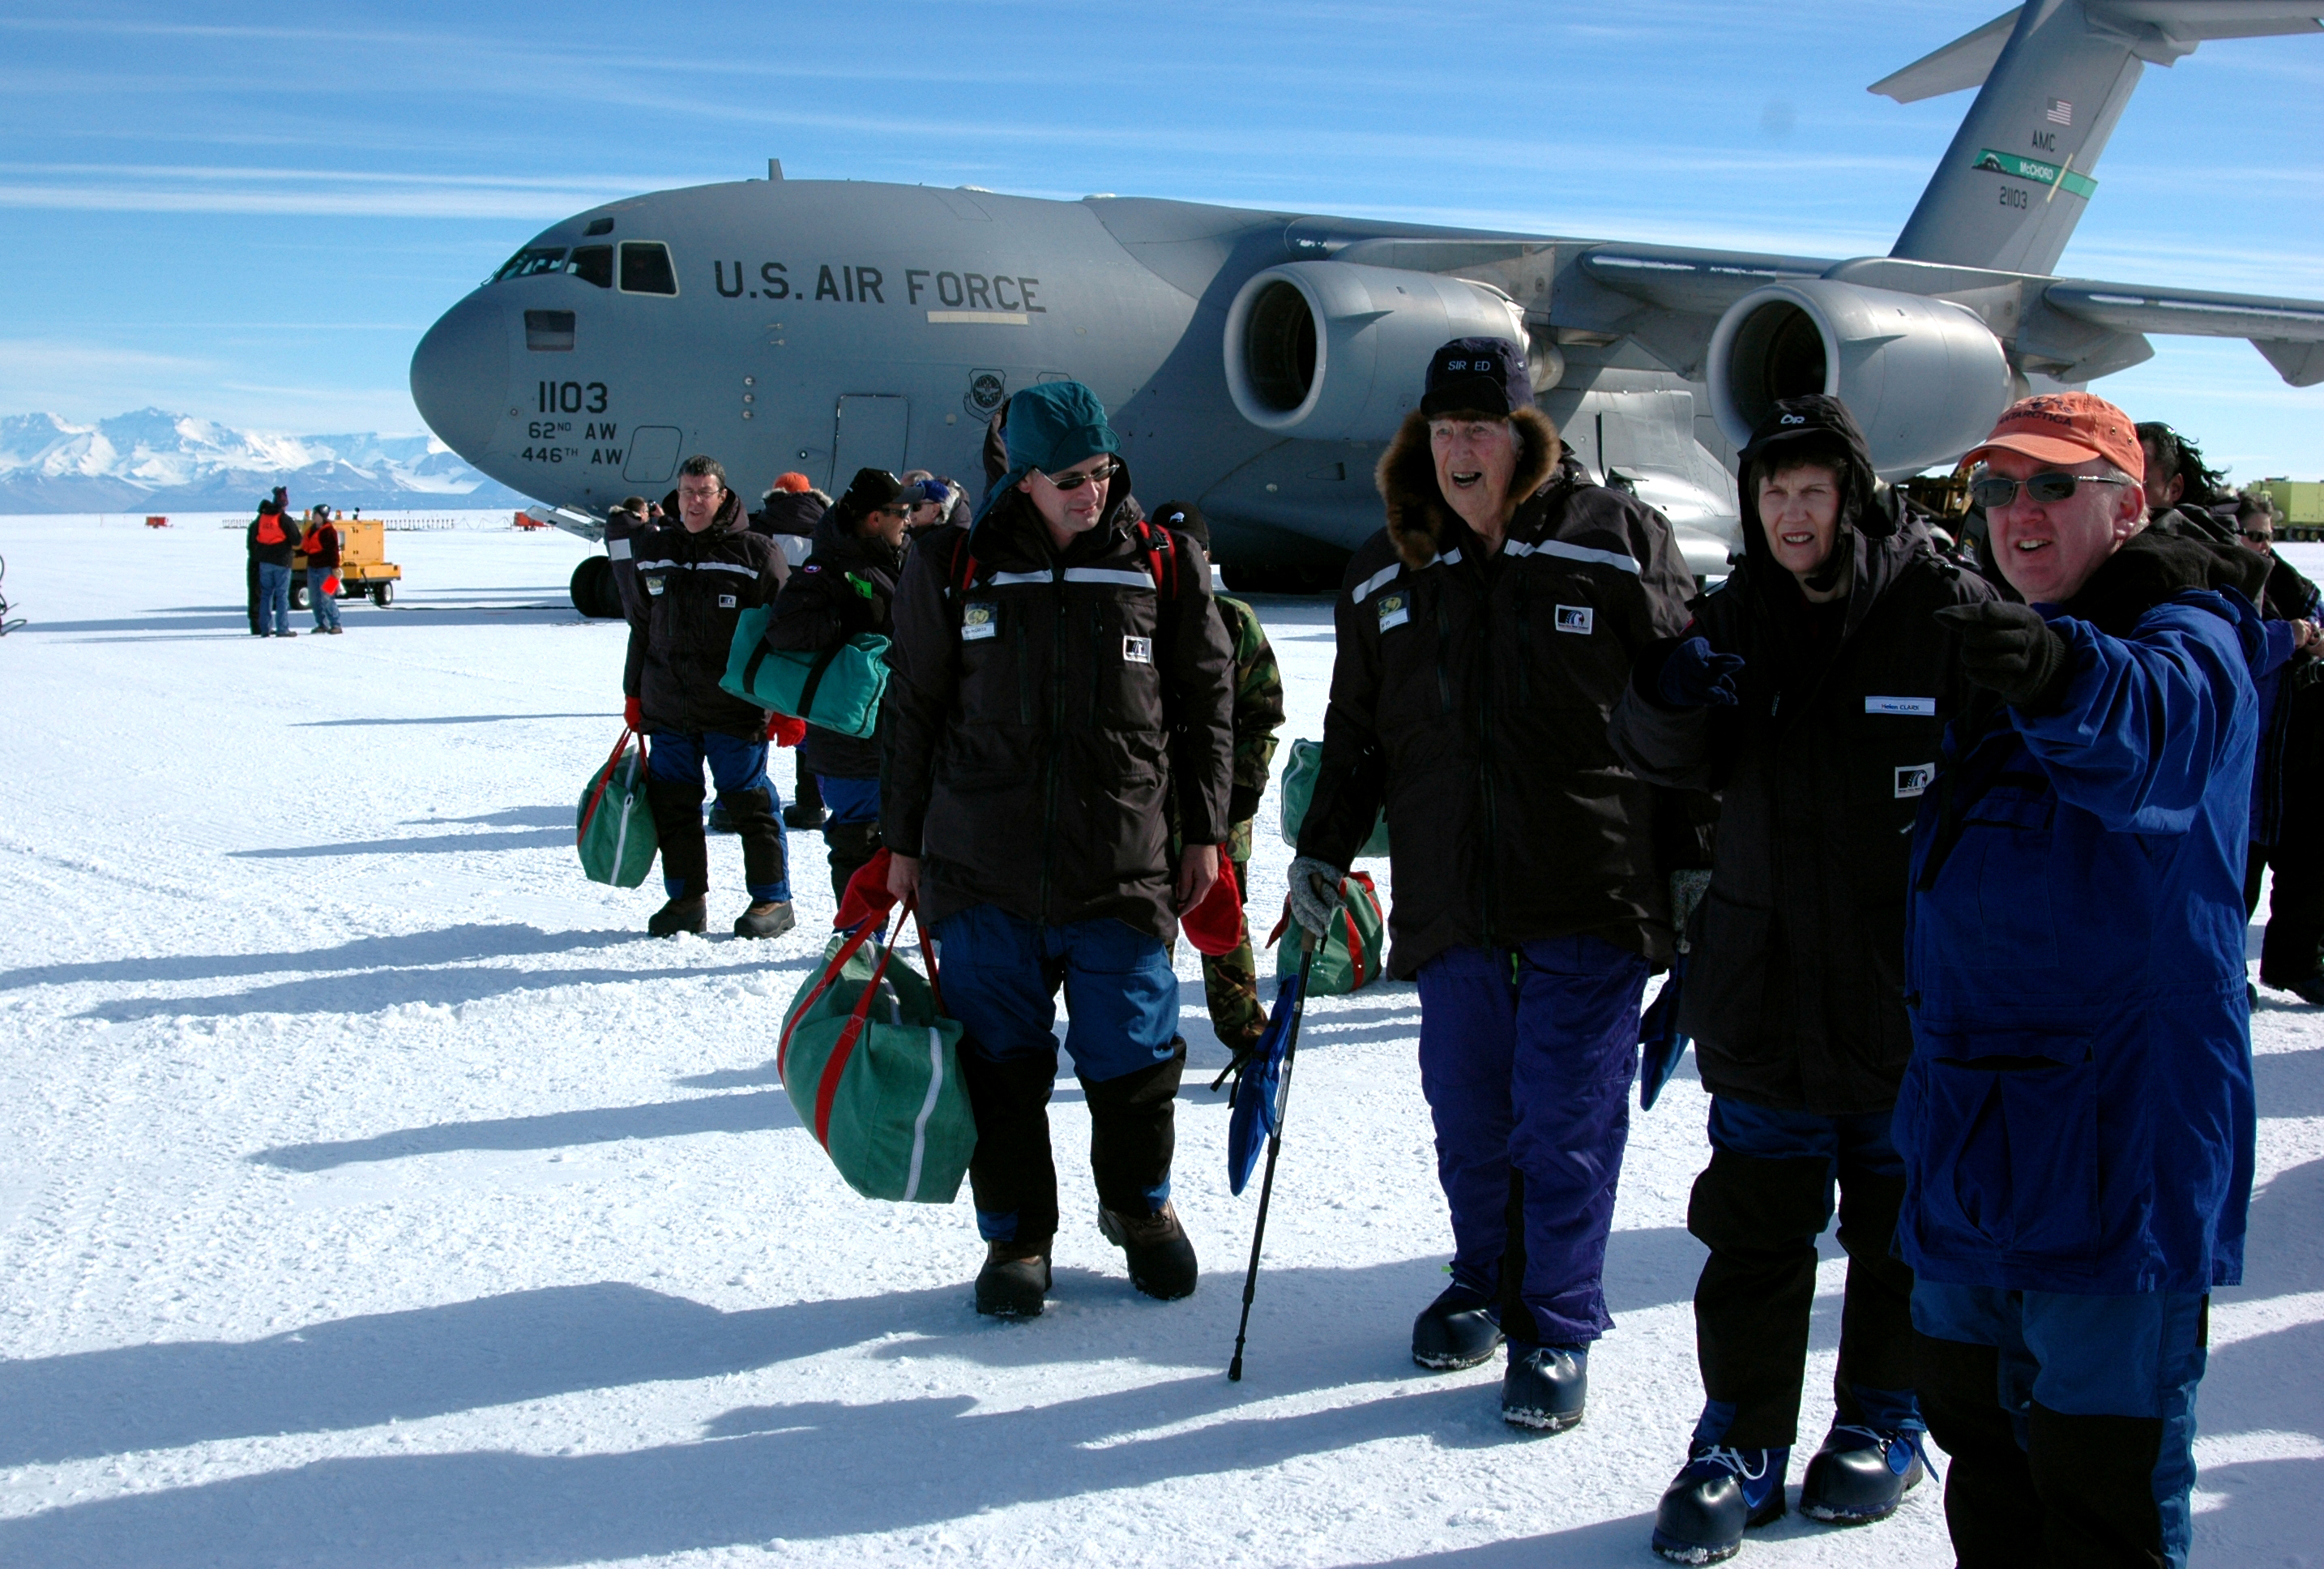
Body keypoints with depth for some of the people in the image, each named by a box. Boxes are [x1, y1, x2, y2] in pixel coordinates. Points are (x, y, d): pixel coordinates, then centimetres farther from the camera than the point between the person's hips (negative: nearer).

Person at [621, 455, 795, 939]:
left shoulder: (755, 553, -4)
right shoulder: (652, 551, 11)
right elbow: (641, 627, 20)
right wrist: (634, 693, 18)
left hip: (734, 709, -5)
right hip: (666, 708, 5)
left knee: (749, 802, 1)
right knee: (671, 804, 8)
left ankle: (773, 899, 12)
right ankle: (685, 898, 20)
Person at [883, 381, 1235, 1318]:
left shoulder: (1162, 567, 3)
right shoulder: (953, 570, 2)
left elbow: (1208, 701, 10)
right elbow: (912, 711, 9)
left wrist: (1204, 833, 9)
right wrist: (903, 843, 10)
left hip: (1123, 870, 0)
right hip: (983, 873, 0)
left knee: (1133, 1059, 5)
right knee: (1000, 1064, 6)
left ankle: (1140, 1207, 31)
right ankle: (1016, 1233, 23)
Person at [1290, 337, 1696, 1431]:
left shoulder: (1619, 542, -1)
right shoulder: (1384, 573, 10)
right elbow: (1356, 730, 19)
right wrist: (1324, 846, 10)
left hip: (1589, 897, -3)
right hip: (1450, 900, 4)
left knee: (1565, 1123, -1)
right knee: (1467, 1120, 10)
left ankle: (1556, 1329, 13)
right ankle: (1484, 1283, 32)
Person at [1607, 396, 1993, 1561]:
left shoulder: (1947, 613, -8)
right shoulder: (1738, 621, 4)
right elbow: (1666, 761, 4)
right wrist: (1670, 699, -18)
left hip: (1914, 996, -3)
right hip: (1766, 994, 3)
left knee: (1903, 1224, 13)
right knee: (1754, 1229, 9)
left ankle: (1883, 1424, 31)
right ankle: (1742, 1442, 21)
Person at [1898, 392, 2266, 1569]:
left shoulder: (2188, 639, -9)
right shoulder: (1988, 644, 15)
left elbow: (2157, 719, -35)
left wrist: (2058, 673, -56)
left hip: (2121, 1115, -8)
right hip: (1968, 1112, 8)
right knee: (1973, 1421, 18)